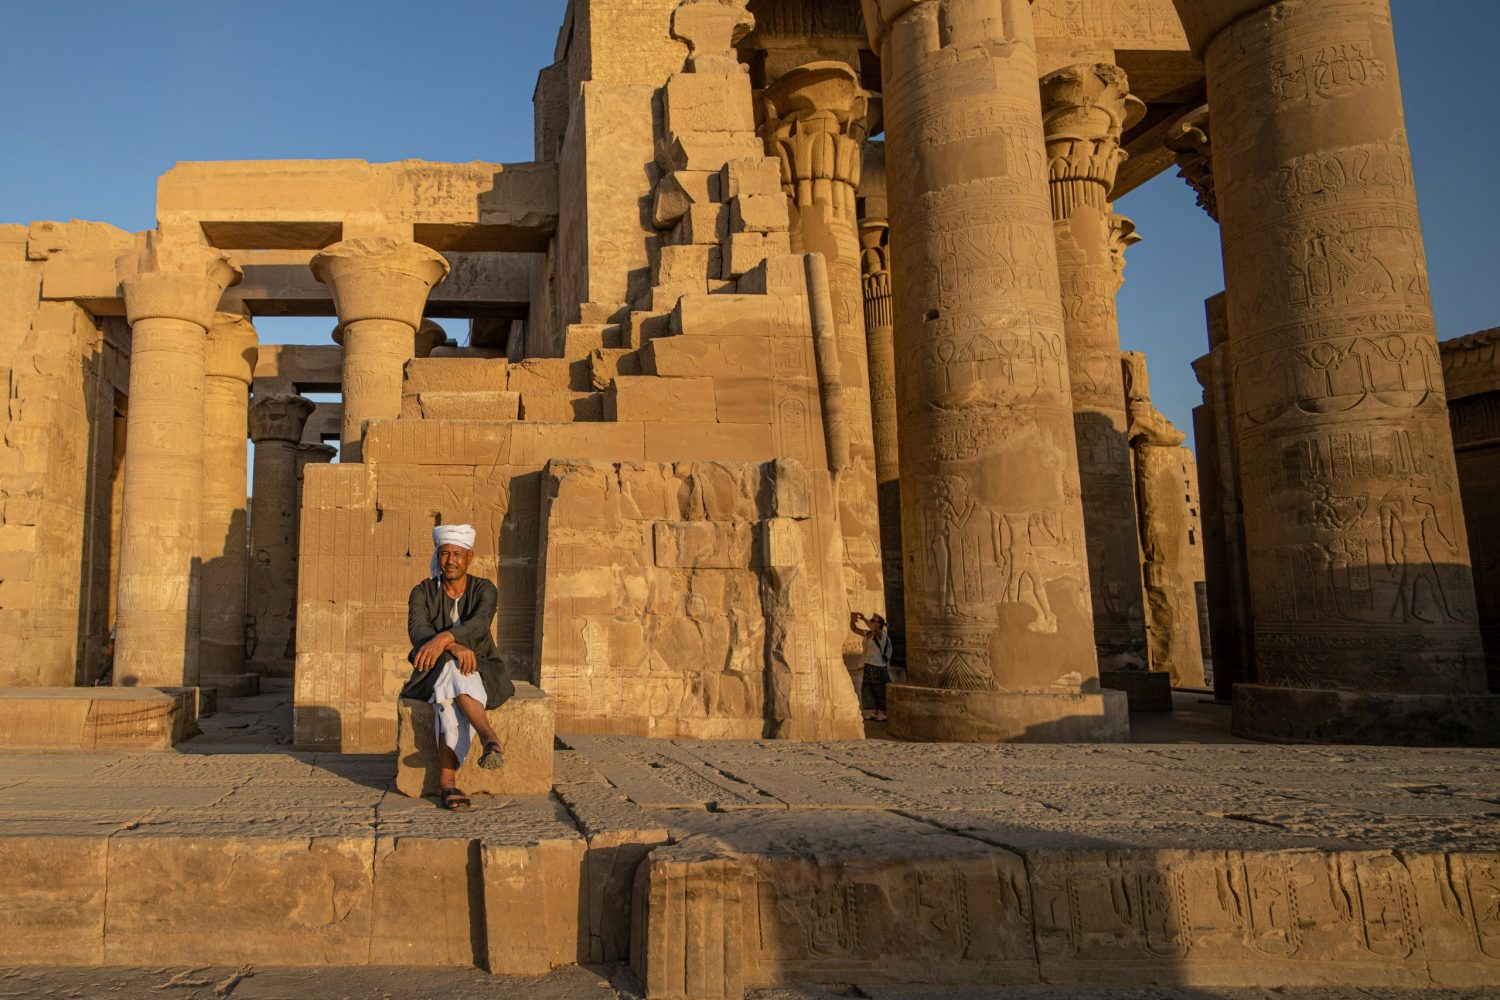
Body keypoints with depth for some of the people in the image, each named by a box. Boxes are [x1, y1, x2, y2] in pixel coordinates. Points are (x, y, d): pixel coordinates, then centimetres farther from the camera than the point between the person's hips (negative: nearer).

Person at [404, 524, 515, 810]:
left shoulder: (485, 590, -5)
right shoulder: (422, 593, -3)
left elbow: (479, 624, -26)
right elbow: (417, 631, -22)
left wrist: (443, 638, -47)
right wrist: (454, 648, -43)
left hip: (479, 673, 0)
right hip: (434, 675, 0)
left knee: (453, 698, -37)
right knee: (452, 670, -39)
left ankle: (447, 781, -46)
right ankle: (490, 738, -51)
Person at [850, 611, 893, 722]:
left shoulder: (882, 635, -14)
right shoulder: (867, 634, 9)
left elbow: (874, 629, -36)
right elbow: (854, 629, 10)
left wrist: (863, 619, -32)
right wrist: (852, 620, -10)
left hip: (879, 667, -8)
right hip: (868, 666, 8)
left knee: (880, 691, 2)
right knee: (868, 690, 13)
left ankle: (884, 714, 13)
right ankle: (874, 712, 26)